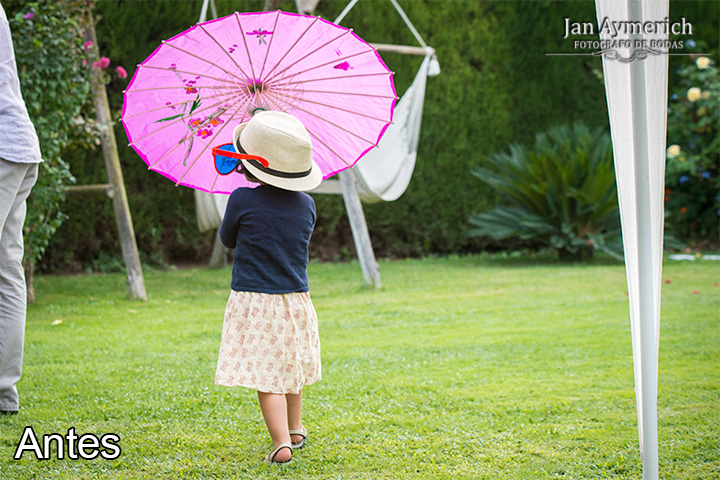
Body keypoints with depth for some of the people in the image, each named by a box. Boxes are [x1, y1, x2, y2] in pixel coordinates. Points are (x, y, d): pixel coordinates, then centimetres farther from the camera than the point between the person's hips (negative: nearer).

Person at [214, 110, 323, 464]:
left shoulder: (243, 200, -13)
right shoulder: (306, 205, 0)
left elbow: (227, 239, 4)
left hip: (253, 301, -5)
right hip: (296, 300, 5)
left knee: (266, 377, -6)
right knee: (291, 369, 22)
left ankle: (282, 442, -17)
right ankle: (295, 430, 37)